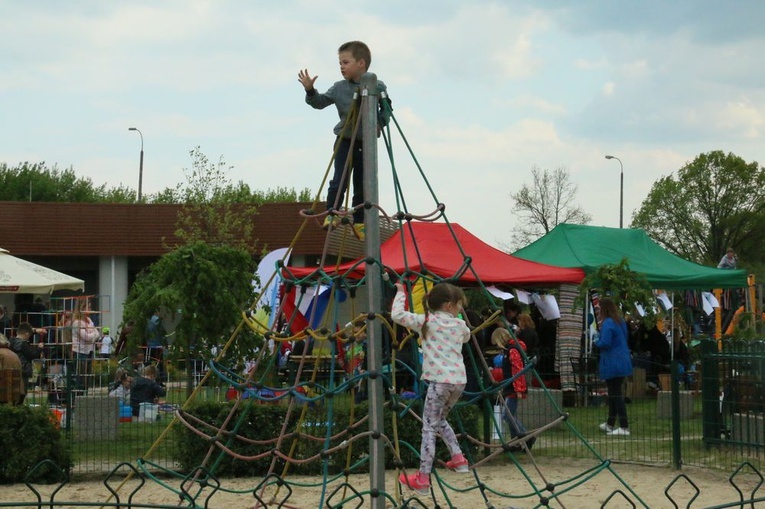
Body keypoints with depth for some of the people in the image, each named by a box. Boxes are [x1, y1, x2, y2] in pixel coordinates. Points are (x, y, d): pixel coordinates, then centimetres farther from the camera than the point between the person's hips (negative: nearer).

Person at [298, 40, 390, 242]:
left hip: (366, 143, 0)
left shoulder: (378, 88, -6)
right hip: (345, 141, 0)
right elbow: (320, 102, 0)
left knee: (362, 184, 5)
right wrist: (310, 90, -17)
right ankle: (332, 214, -4)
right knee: (339, 179, -12)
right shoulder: (339, 88, 0)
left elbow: (385, 116, -5)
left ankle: (358, 222, 13)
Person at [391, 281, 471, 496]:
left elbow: (397, 315, -7)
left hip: (440, 380, -5)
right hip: (459, 380, 5)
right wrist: (457, 317, 35)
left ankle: (423, 479, -9)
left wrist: (401, 292, 6)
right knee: (439, 420, 27)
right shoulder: (459, 324, 13)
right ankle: (458, 458, 24)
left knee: (429, 427, -4)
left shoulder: (426, 321, 0)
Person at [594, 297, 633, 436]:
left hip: (612, 365, -9)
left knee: (615, 395, -6)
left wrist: (596, 343, -5)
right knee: (615, 393, 19)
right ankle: (610, 424, 30)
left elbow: (605, 343, -26)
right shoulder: (621, 321, 11)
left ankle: (624, 427, -9)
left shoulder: (607, 323, -18)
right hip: (623, 362, 9)